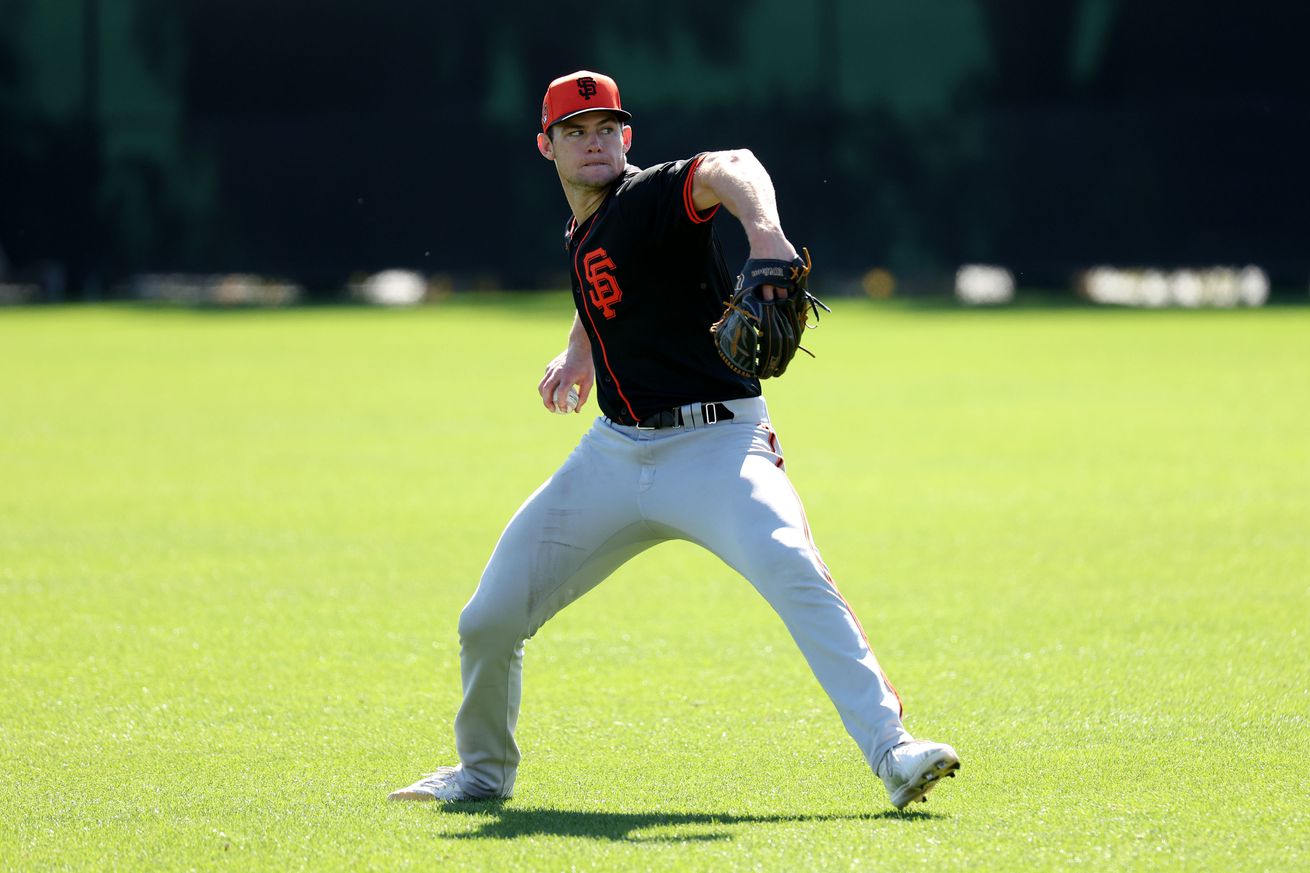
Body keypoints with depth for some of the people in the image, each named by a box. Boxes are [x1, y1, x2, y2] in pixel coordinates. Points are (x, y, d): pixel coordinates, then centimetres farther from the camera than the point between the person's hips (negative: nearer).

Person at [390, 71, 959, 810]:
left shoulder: (654, 196, -11)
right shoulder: (580, 236, 12)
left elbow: (728, 168, -36)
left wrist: (764, 229, -55)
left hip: (715, 447, -7)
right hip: (614, 454, 7)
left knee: (796, 577, -32)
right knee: (489, 621, 6)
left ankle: (892, 752, -38)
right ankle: (484, 771, 31)